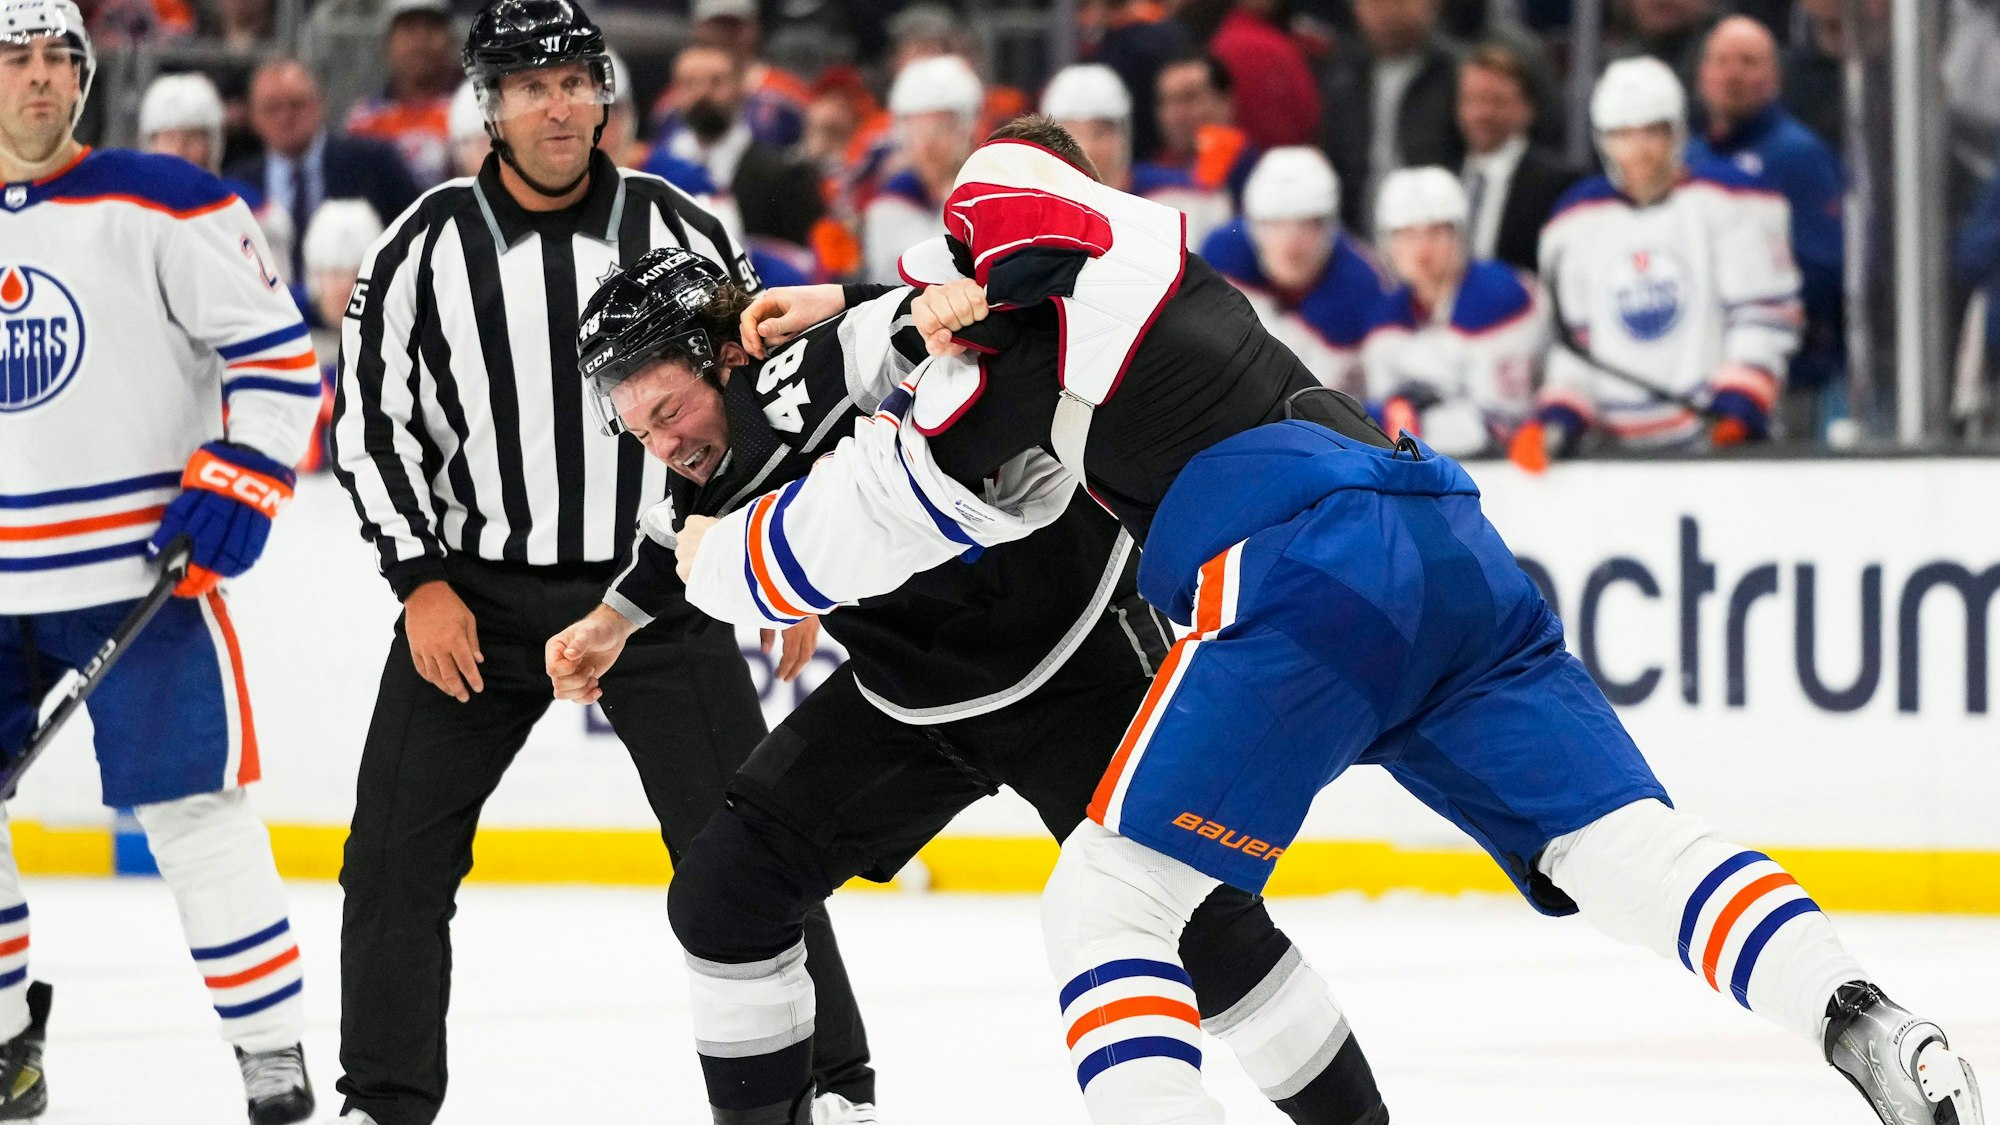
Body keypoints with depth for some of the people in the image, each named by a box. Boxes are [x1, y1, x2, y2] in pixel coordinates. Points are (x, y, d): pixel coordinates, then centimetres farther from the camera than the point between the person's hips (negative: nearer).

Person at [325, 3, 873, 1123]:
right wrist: (422, 582, -7)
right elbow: (374, 419, 0)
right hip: (477, 593, 1)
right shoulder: (427, 246, -4)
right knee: (397, 854, -1)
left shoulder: (680, 233, -3)